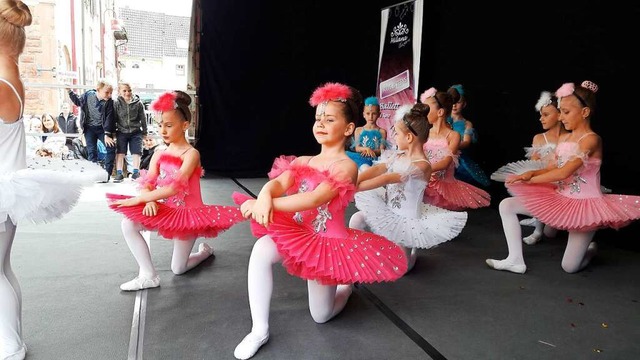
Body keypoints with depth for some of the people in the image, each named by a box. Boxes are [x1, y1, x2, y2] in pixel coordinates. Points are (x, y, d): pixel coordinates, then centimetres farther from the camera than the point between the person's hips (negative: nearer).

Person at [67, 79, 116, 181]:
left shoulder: (109, 102, -15)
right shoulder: (88, 95, -10)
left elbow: (109, 118, -16)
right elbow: (78, 101, 13)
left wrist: (107, 134, -21)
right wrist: (70, 91, 6)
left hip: (102, 128, -1)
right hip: (89, 128, 1)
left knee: (111, 147, -11)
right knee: (92, 151, -2)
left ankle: (107, 173, -3)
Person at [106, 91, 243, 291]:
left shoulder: (191, 154, -17)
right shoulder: (159, 154, 2)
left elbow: (174, 188, -27)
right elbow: (147, 184, -5)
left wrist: (137, 199, -28)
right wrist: (149, 201, -27)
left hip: (187, 213, -5)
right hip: (165, 210, 6)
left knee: (178, 269, 1)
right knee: (128, 224, -20)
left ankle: (205, 251, 33)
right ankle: (148, 276, -8)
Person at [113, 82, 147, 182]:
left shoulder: (138, 103, -5)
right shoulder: (117, 104, -4)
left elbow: (143, 119, 3)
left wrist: (144, 132, 7)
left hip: (135, 132, 0)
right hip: (122, 132, 0)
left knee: (136, 152, 1)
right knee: (120, 153, 0)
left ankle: (136, 172, 8)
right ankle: (119, 173, 5)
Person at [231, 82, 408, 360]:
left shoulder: (346, 166, -16)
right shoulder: (302, 161, 3)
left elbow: (314, 199, -32)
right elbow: (278, 183, -15)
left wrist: (263, 203, -40)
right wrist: (264, 196, -41)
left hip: (328, 241, -4)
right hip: (297, 233, 4)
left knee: (321, 316, 7)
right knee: (261, 249, -29)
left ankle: (345, 285, 41)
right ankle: (259, 330, -13)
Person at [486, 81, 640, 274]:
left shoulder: (591, 140, -17)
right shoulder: (563, 138, 6)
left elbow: (564, 172, -26)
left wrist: (529, 180, -21)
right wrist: (532, 173, -9)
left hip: (585, 204, -7)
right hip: (560, 198, 7)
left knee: (570, 267, -4)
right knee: (506, 205, -8)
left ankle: (590, 249, 33)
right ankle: (515, 260, -8)